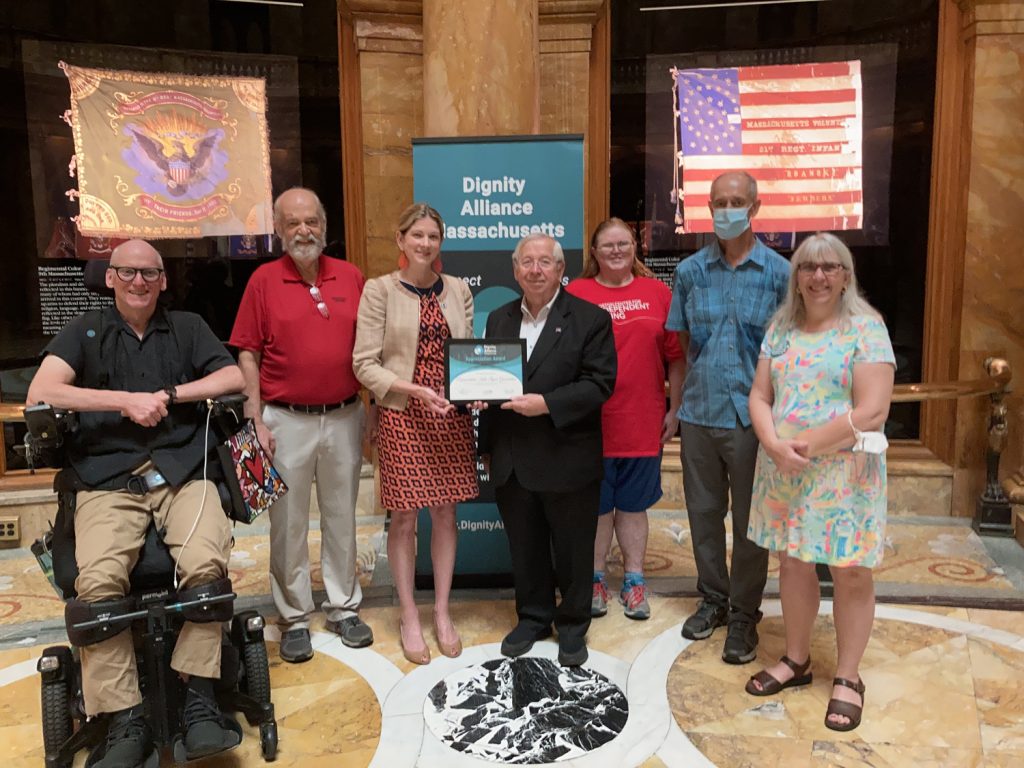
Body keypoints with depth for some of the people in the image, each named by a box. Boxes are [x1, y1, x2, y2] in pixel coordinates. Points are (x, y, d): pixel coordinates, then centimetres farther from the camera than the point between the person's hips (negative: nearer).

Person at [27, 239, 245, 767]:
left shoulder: (187, 328, 19)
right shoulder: (84, 332, 16)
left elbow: (234, 377, 7)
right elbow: (40, 393, 0)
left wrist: (167, 395, -3)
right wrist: (127, 401, -7)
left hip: (181, 470, 1)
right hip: (107, 480, 0)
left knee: (206, 564, -29)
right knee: (98, 582, -28)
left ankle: (199, 702, -15)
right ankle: (126, 724, -16)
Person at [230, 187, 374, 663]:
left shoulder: (351, 278, 4)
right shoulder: (264, 280, -2)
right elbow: (248, 355, -3)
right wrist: (255, 421, -8)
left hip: (344, 418, 2)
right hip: (286, 421, -2)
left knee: (341, 517, 13)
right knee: (288, 524, 8)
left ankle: (344, 607, 28)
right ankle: (294, 619, 22)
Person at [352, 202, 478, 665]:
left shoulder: (458, 290, 8)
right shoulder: (380, 290, -3)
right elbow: (365, 363, -7)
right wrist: (415, 390, -18)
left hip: (451, 417, 3)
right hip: (402, 417, -3)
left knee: (445, 515, 10)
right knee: (404, 519, 5)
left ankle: (442, 612, 26)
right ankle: (409, 617, 22)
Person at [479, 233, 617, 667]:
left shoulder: (591, 319, -5)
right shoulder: (498, 320, 11)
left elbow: (600, 383, -13)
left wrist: (548, 403, -23)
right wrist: (487, 446, 11)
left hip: (568, 460, -4)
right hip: (512, 462, 4)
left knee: (572, 550, 10)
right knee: (524, 548, 16)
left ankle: (572, 626, 30)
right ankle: (532, 618, 35)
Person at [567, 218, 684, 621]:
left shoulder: (658, 293, 3)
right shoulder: (575, 294, -2)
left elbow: (676, 357, 6)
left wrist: (674, 410, 4)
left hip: (643, 424, 2)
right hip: (590, 424, -1)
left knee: (633, 505, 14)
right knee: (595, 505, 11)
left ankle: (634, 581, 28)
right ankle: (595, 580, 27)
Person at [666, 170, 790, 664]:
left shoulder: (778, 273, -4)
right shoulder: (690, 271, 4)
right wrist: (700, 379, 7)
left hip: (752, 414, -3)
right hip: (699, 412, 3)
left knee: (750, 520, 7)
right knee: (703, 511, 14)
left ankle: (744, 615, 24)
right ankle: (713, 599, 33)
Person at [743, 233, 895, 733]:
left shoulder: (866, 328, -9)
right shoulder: (780, 328, 7)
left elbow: (872, 412, -16)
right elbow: (759, 398, 4)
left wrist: (805, 444, -16)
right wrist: (776, 446, -14)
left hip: (844, 471, -4)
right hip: (784, 471, 5)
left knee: (851, 574, 5)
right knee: (793, 563, 14)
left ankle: (847, 678, 22)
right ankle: (796, 660, 32)